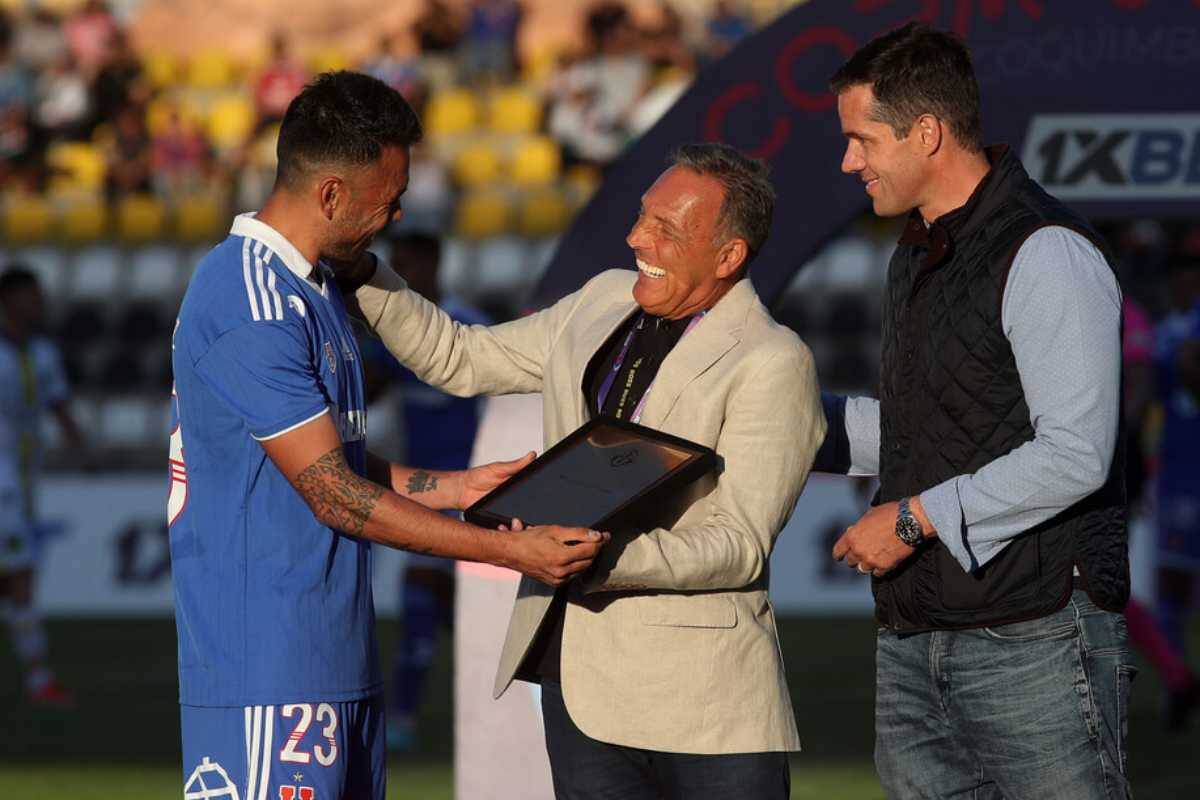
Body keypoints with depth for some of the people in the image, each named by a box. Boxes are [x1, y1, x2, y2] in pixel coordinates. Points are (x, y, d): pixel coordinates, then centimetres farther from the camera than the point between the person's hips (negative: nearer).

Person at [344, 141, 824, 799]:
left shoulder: (772, 363, -11)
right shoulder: (604, 304, 12)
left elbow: (740, 544, -16)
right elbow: (460, 359, 18)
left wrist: (602, 556, -29)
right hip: (579, 676, 6)